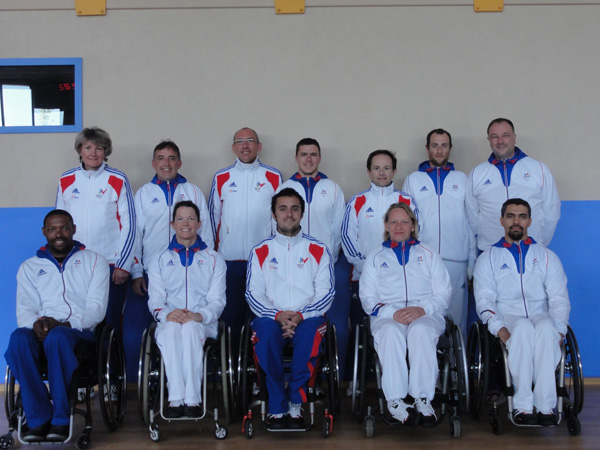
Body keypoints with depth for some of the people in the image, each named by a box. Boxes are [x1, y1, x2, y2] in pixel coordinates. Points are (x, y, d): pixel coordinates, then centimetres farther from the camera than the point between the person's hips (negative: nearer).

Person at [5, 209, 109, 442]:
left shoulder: (94, 261, 14)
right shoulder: (29, 267, 21)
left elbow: (97, 308, 1)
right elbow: (24, 310, 9)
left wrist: (63, 324, -16)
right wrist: (35, 324, -17)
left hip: (80, 333, -2)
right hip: (41, 333, 2)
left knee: (57, 336, -39)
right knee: (18, 338, -34)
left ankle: (61, 420, -31)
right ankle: (38, 419, -30)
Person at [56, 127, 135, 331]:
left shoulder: (118, 180, 1)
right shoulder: (66, 180, 8)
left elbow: (128, 224, 0)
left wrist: (123, 264, -4)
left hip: (111, 266, -2)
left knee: (109, 325, 0)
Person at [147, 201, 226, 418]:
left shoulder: (213, 259, 17)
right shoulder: (160, 261, 20)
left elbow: (217, 299, 4)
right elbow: (155, 299, 7)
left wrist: (200, 315, -19)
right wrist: (166, 314, -18)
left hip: (203, 324, -1)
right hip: (168, 324, 1)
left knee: (190, 328, -37)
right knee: (171, 328, -36)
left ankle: (192, 400, -42)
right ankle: (175, 399, -42)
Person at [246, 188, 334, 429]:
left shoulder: (318, 250, 12)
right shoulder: (260, 252, 13)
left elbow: (326, 292, 4)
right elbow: (253, 293, 5)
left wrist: (300, 316, -14)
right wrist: (278, 316, -13)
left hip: (307, 318, 0)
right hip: (271, 316, 1)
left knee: (310, 331, -36)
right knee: (266, 332, -35)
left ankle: (296, 403, -23)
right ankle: (277, 407, -26)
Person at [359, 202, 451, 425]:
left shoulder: (429, 254, 21)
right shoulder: (375, 256, 22)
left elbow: (443, 294, 10)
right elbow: (368, 298, 11)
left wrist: (421, 309, -12)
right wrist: (392, 313, -10)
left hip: (426, 315, 0)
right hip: (387, 316, 0)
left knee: (421, 330, -37)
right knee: (390, 331, -37)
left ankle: (423, 399, -35)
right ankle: (395, 399, -38)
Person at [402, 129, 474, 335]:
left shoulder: (461, 179, 15)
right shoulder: (413, 180, 13)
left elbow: (470, 222, 12)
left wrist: (472, 262, 6)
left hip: (456, 260, 1)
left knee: (455, 317, -1)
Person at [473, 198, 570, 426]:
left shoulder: (547, 256, 20)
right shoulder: (488, 258, 16)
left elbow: (559, 299, 9)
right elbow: (484, 300, 3)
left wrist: (558, 329, -10)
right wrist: (499, 328, -16)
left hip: (540, 316, 1)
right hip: (507, 318, -1)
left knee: (546, 328, -36)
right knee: (523, 328, -37)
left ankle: (546, 405, -39)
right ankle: (522, 405, -39)